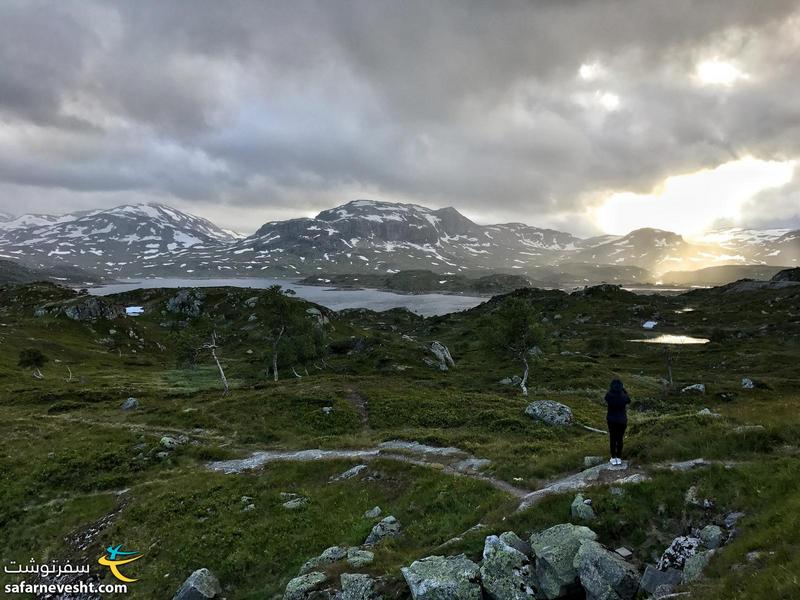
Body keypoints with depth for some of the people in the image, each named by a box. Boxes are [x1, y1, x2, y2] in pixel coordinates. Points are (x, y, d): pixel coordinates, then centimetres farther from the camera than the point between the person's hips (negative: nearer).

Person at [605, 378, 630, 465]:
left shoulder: (609, 396, -16)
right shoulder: (624, 397, -15)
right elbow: (629, 401, 10)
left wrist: (610, 389, 9)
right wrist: (624, 390, 11)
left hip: (611, 420, 0)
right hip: (622, 420, 0)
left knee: (612, 439, 12)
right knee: (620, 439, 12)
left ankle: (613, 458, 17)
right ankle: (619, 458, 18)